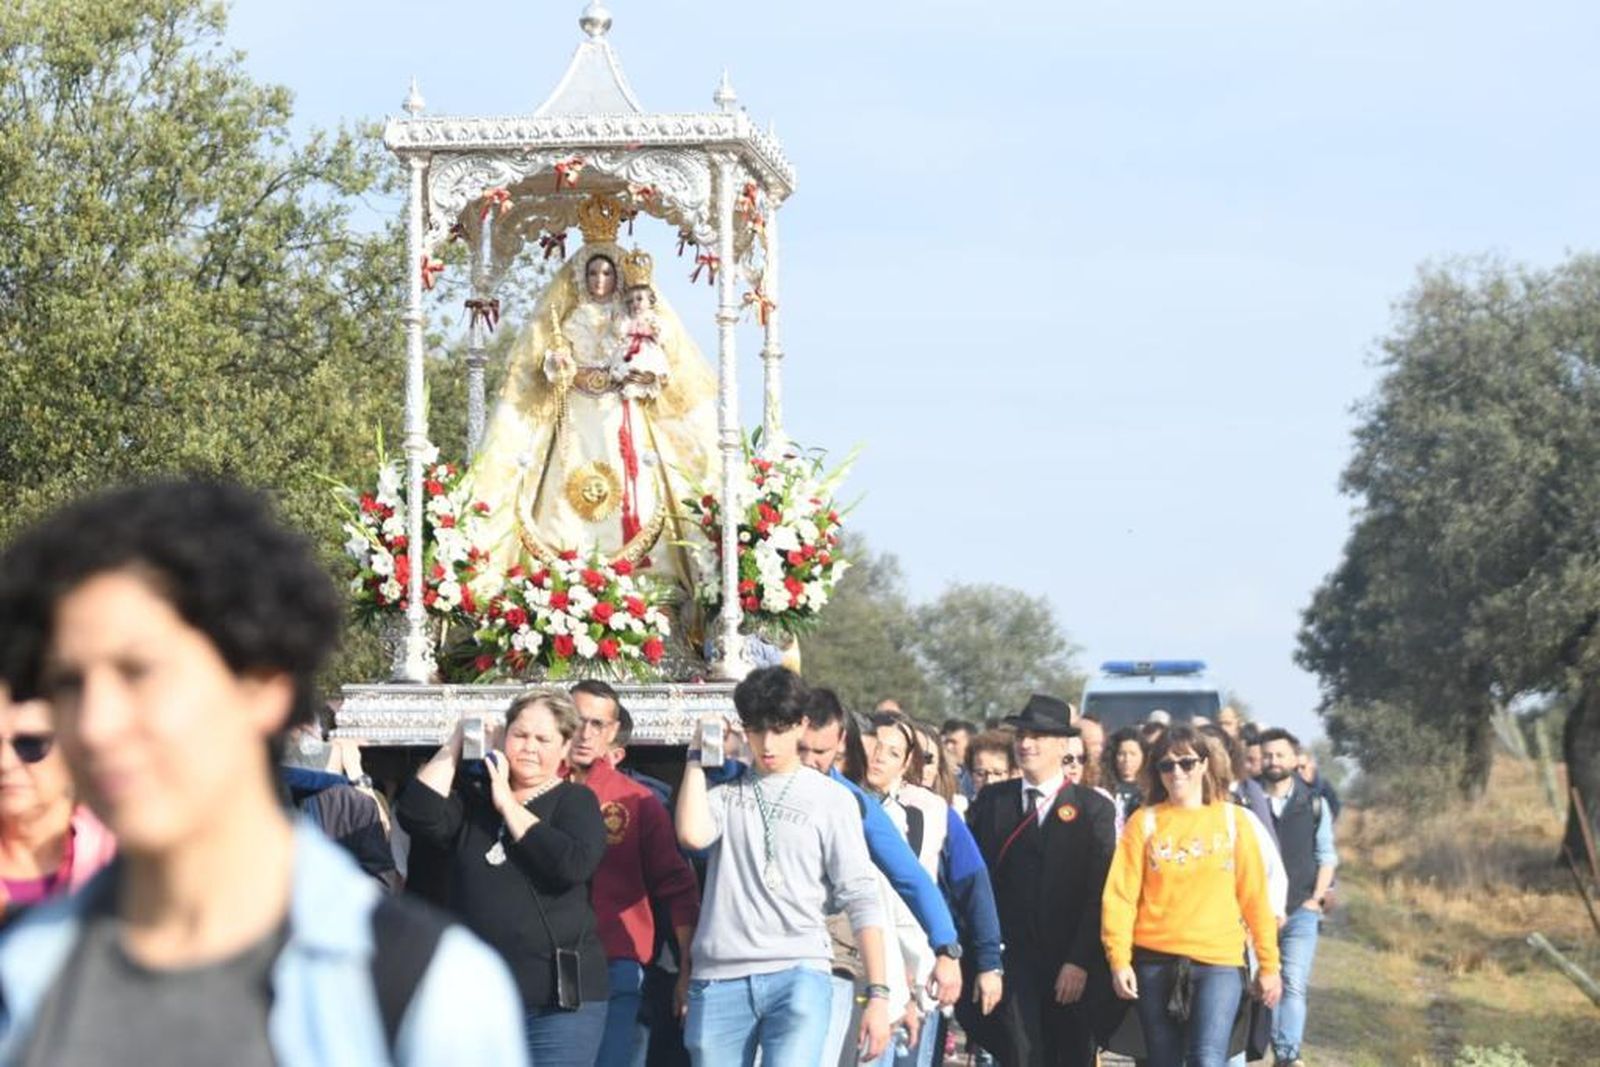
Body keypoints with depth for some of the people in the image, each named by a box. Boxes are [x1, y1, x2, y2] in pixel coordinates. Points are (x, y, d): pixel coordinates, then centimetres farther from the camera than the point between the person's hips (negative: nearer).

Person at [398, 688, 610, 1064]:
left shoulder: (575, 801, 2)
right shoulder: (474, 796, 11)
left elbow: (572, 865, -17)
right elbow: (418, 817, -6)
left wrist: (508, 805, -10)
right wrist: (454, 746, -2)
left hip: (559, 999, -3)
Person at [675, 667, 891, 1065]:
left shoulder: (831, 798, 7)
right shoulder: (725, 790, 12)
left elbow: (861, 900, 3)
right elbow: (692, 834, -10)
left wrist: (878, 994, -4)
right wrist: (698, 756, 1)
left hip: (798, 977, -2)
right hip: (719, 979, 2)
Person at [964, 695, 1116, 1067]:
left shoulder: (1093, 808, 1)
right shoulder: (991, 801, 9)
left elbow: (1099, 892, -4)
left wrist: (1080, 962, -11)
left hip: (1073, 967, -1)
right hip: (1013, 961, 1)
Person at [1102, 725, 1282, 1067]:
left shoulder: (1232, 820, 5)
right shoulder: (1144, 822, 4)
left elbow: (1255, 896, 5)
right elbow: (1121, 895, 0)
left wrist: (1269, 964, 3)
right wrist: (1119, 960, -9)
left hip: (1218, 961, -1)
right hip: (1155, 962, 1)